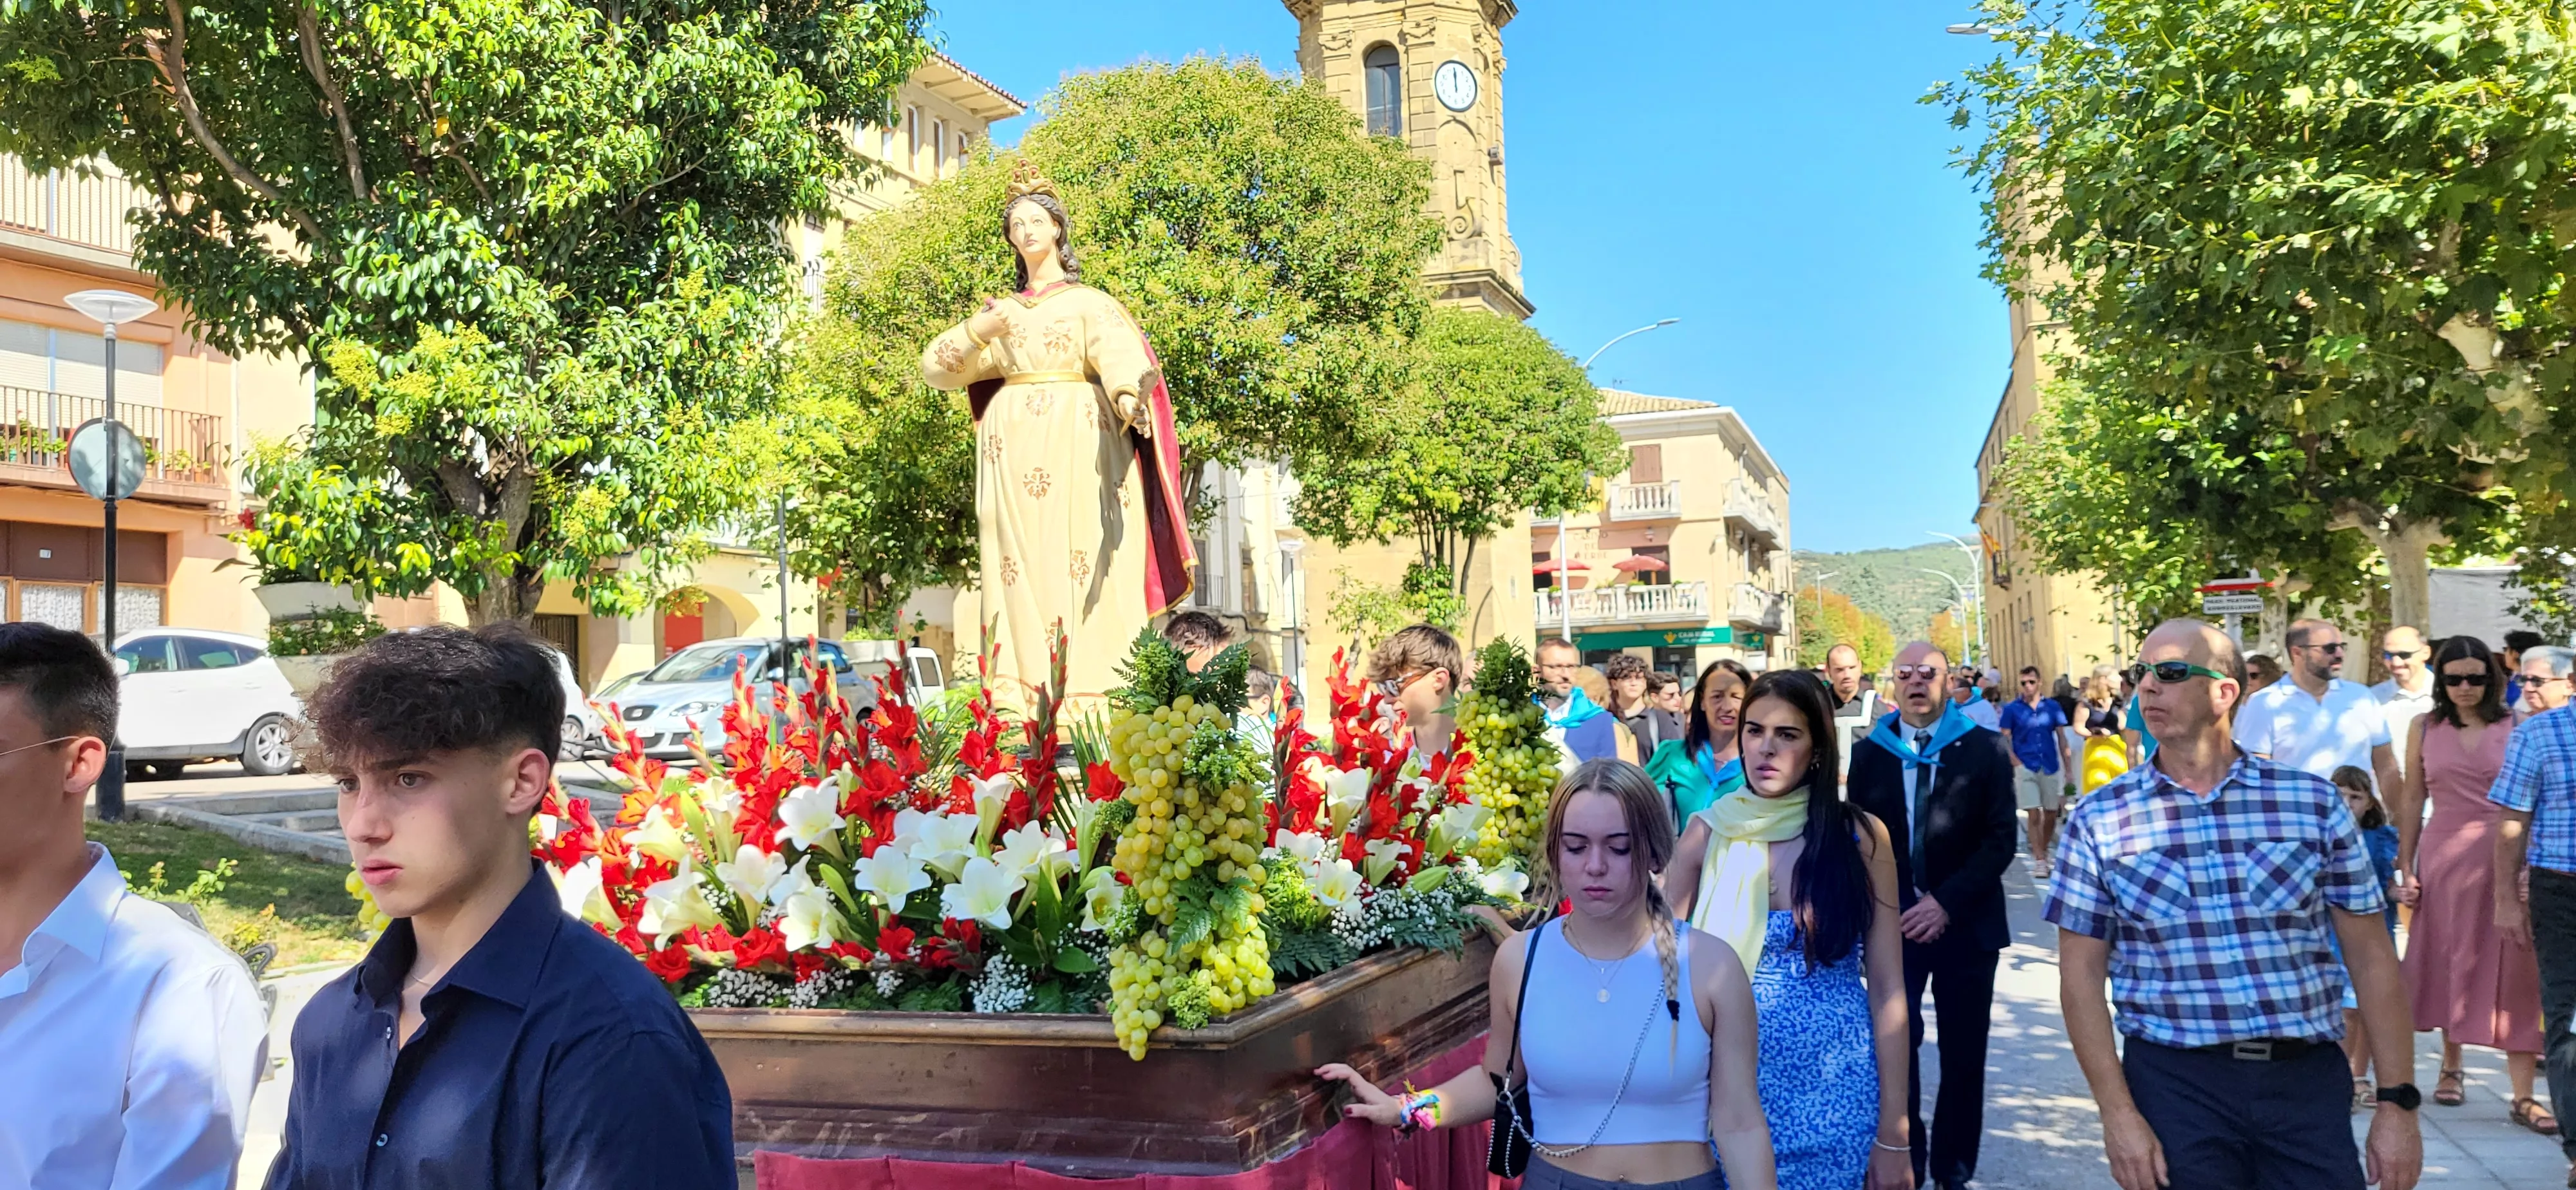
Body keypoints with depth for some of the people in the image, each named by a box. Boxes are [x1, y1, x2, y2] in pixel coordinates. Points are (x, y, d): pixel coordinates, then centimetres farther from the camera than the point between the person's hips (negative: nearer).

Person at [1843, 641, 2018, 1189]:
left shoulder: (1985, 749, -1)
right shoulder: (1870, 755, 4)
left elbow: (2000, 838, -6)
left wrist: (1947, 902, -14)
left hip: (1965, 924, 0)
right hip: (1893, 923, 1)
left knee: (1963, 1056, 8)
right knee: (1895, 1047, -2)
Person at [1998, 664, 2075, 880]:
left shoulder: (2052, 707, 4)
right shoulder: (2011, 709, -2)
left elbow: (2061, 737, 9)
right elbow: (2005, 739, -2)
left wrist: (2068, 765, 5)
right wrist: (2016, 763, -13)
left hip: (2051, 767, 2)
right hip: (2026, 769, -2)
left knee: (2051, 814, 8)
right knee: (2034, 815, -7)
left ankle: (2044, 850, 28)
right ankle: (2039, 860, -3)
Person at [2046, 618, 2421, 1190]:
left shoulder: (2313, 802, 2)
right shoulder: (2099, 820, 0)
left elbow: (2371, 957, 5)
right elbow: (2082, 975, -1)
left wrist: (2397, 1101, 2)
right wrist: (2118, 1113, -8)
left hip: (2309, 1080, 1)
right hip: (2175, 1083, -1)